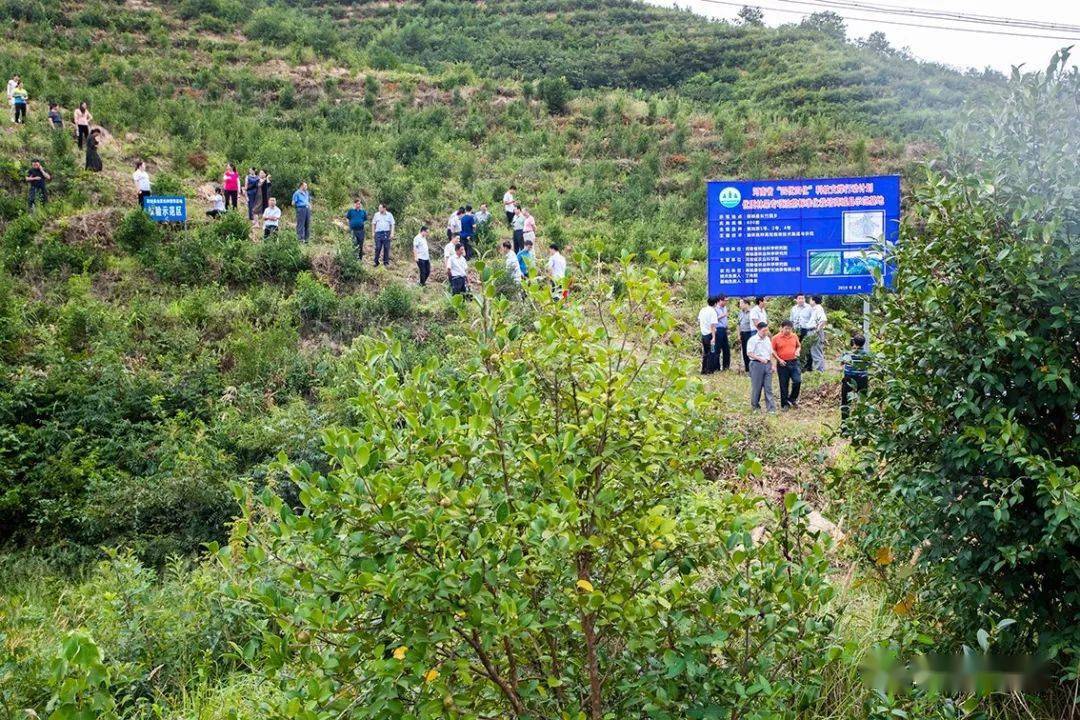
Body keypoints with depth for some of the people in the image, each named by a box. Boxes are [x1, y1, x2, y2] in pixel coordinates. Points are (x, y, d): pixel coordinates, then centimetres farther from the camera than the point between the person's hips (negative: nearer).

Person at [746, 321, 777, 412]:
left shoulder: (767, 339, 12)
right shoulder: (753, 339, -8)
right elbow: (749, 353, -13)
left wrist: (772, 365, 15)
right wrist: (760, 358, -23)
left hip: (767, 364, 5)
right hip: (757, 364, -5)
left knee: (768, 387, 1)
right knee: (757, 386, 3)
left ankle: (771, 407, -1)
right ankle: (755, 405, 19)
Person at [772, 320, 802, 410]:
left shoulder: (794, 336, 5)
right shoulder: (776, 338, -4)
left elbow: (798, 346, 19)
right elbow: (773, 351, 0)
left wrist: (797, 351, -3)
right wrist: (779, 359, -10)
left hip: (794, 362, 2)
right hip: (783, 364, -2)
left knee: (797, 381, -10)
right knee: (784, 385, 4)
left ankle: (792, 399, 13)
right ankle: (785, 404, 15)